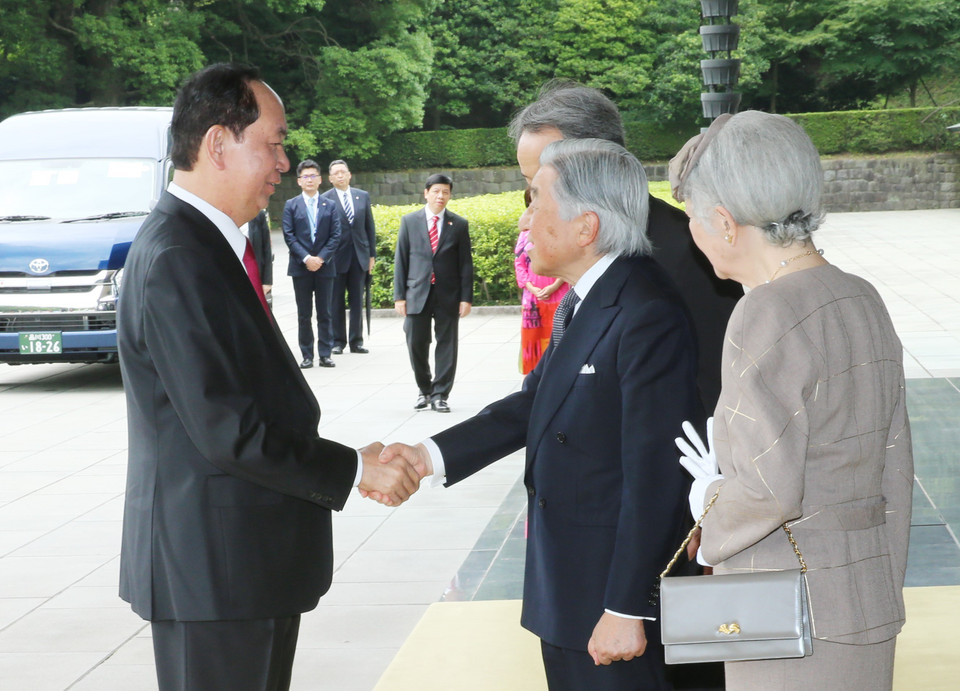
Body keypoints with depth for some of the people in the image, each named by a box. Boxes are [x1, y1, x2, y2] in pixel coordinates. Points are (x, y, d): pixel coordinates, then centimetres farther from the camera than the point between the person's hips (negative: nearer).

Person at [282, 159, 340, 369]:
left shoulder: (330, 206, 8)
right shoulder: (291, 205, 5)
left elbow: (335, 235, 2)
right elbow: (289, 235, -2)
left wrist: (321, 258, -11)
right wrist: (306, 258, -13)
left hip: (324, 266, 1)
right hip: (300, 267, -1)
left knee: (325, 313, 3)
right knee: (304, 314, 3)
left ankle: (325, 354, 7)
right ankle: (307, 355, 7)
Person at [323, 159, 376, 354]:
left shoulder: (363, 197, 9)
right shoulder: (325, 199, -3)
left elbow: (370, 227, 11)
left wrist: (372, 254, 6)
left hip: (359, 256, 3)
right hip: (336, 257, -3)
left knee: (357, 301, 7)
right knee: (336, 302, 3)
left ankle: (356, 341, 13)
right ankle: (337, 342, 10)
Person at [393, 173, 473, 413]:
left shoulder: (459, 224, 4)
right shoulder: (409, 221, 5)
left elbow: (466, 264, 4)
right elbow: (401, 260, 6)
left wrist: (466, 298, -3)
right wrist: (399, 296, 0)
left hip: (448, 296, 0)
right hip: (417, 294, 0)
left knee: (447, 346, 1)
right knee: (416, 345, 2)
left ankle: (440, 395, 9)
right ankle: (425, 391, 22)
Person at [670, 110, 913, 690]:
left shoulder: (766, 317, -18)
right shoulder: (864, 301, 7)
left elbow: (771, 488, -22)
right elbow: (894, 468, 12)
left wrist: (709, 503, -1)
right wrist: (885, 586, 19)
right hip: (869, 599, 8)